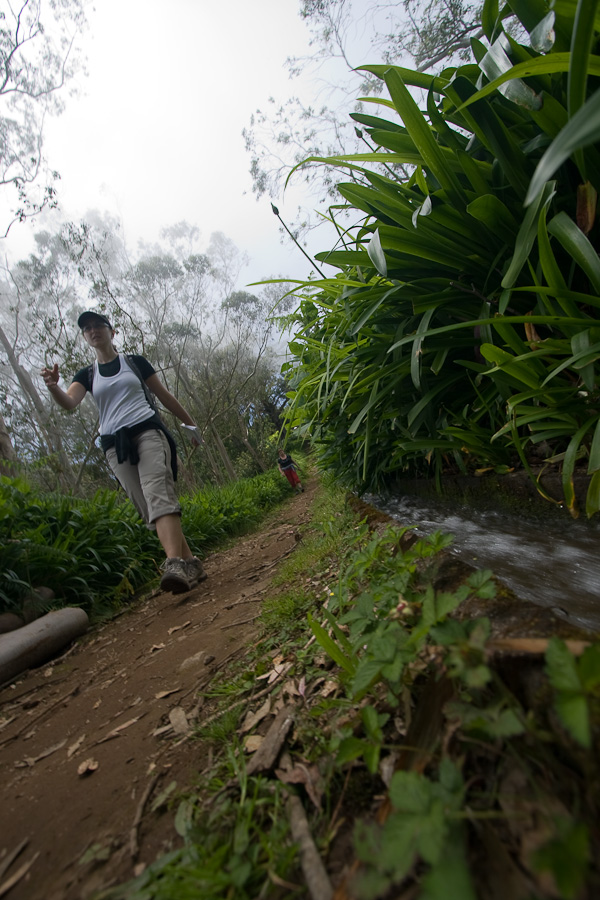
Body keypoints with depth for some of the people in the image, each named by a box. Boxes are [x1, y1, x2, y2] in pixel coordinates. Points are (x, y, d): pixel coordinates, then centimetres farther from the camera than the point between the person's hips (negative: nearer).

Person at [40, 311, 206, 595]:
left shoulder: (135, 362, 13)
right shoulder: (86, 375, 17)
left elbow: (165, 396, 15)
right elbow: (69, 403, -2)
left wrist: (191, 424, 16)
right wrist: (53, 387, -24)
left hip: (147, 431, -3)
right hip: (115, 445, 3)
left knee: (157, 492, -25)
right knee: (149, 511, -3)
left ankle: (174, 563, -37)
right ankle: (190, 563, 2)